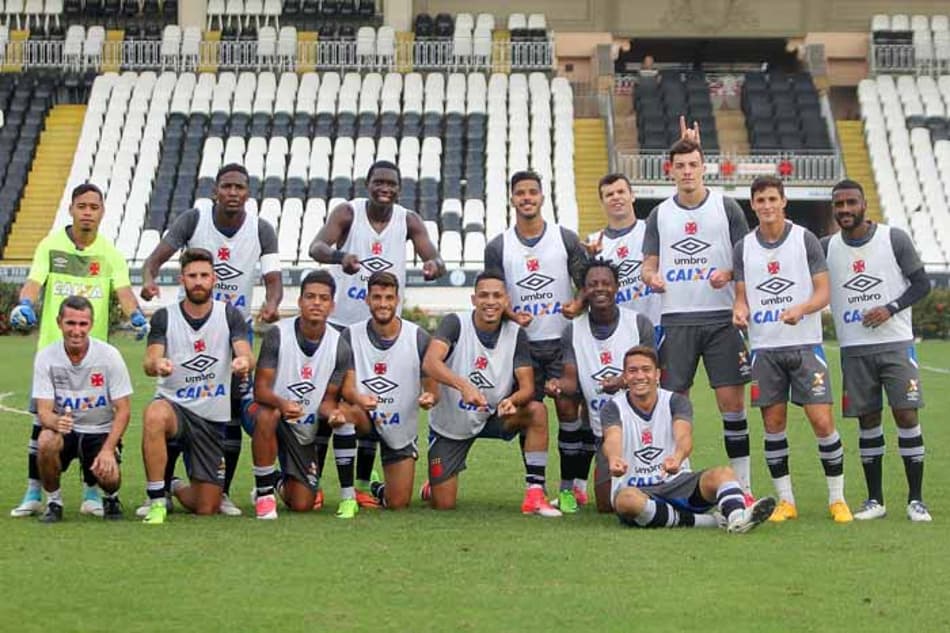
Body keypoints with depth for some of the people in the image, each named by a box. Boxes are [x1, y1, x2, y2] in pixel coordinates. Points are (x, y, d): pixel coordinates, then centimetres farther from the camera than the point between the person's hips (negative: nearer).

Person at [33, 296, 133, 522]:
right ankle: (53, 502, -6)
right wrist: (56, 422, -37)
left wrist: (108, 449, -22)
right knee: (46, 442, -33)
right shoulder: (46, 357, -9)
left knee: (108, 475, -28)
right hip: (64, 430, 1)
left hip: (102, 431, -1)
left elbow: (123, 410, -9)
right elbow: (44, 411, -12)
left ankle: (111, 498, 12)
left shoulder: (109, 355, -11)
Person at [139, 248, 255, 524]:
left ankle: (176, 489, 39)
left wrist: (244, 362, -41)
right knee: (154, 415, -41)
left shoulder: (230, 315, -1)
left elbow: (246, 355, -15)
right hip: (174, 405, -2)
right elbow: (149, 363, -15)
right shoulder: (164, 318, -3)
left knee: (206, 508, 0)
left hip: (213, 418, 2)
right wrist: (157, 365, -41)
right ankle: (157, 502, -28)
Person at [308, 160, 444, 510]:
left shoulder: (409, 220, -3)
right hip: (340, 321, -3)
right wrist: (340, 256, -49)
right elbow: (316, 247, -26)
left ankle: (362, 485, 14)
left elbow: (435, 258, -13)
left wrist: (434, 265, -39)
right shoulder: (348, 212, -11)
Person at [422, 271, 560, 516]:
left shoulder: (516, 334, -8)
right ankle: (432, 487, 34)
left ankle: (535, 494, -23)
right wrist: (464, 386, -51)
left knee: (537, 411, -27)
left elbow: (527, 386, -13)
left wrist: (512, 400, -37)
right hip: (449, 423, -2)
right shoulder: (455, 323, -17)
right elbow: (430, 362, -34)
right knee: (443, 504, -5)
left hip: (493, 417, 2)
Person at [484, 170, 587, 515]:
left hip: (563, 339, -1)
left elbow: (587, 282, 6)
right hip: (522, 342, 1)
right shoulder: (498, 247, 7)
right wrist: (513, 315, -15)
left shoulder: (566, 239, 5)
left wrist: (579, 304, -16)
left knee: (568, 408, -6)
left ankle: (571, 484, 3)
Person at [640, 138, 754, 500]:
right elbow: (649, 265, 12)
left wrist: (728, 274, -15)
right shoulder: (659, 215, 11)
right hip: (675, 320, 2)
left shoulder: (727, 208, 5)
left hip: (722, 318, -2)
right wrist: (652, 277, -11)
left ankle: (742, 485, 2)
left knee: (732, 401, -4)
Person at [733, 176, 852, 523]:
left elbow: (823, 292, -2)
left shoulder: (805, 239, 0)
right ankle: (785, 500, 13)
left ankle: (837, 498, 5)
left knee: (822, 420, -7)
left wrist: (801, 309, -22)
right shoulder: (744, 247, 8)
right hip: (764, 347, 3)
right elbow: (741, 295, 12)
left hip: (805, 343, -2)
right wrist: (739, 311, -12)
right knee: (773, 424, 2)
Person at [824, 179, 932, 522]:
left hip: (895, 343, -2)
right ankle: (874, 499, 14)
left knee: (906, 415, -7)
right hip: (854, 349, 2)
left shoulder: (894, 239, -1)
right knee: (867, 422, 5)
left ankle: (916, 499, -1)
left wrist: (891, 308, -13)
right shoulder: (826, 248, 6)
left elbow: (922, 283, 1)